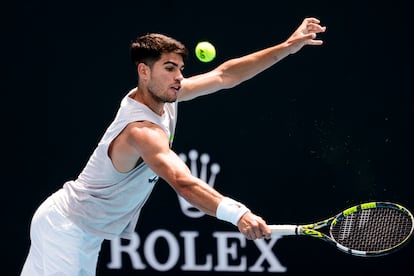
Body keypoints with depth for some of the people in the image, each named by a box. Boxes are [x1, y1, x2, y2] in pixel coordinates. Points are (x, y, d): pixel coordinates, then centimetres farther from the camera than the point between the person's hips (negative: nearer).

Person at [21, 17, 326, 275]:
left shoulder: (161, 96, -2)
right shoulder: (143, 131, -30)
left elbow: (224, 75, 5)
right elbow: (183, 183, -46)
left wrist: (287, 47, -1)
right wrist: (238, 213, -60)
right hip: (66, 230, -10)